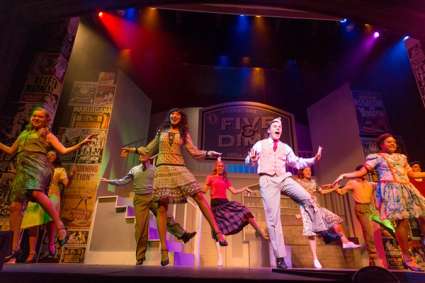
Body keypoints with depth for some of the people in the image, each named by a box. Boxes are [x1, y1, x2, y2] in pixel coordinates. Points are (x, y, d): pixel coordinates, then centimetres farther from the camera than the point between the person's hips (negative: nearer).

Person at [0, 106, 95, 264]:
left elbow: (64, 150, 3)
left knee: (37, 193, -36)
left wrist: (81, 143, -9)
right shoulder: (24, 134, 28)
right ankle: (15, 248, 6)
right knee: (15, 206, -2)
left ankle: (60, 226, -28)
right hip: (22, 170, 6)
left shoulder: (47, 135, 13)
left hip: (38, 166, -6)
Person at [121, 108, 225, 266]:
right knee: (162, 206, -7)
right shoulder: (161, 131, 18)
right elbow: (150, 150, 25)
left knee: (199, 195, -17)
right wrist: (133, 150, 22)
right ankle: (164, 249, -4)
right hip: (162, 169, 0)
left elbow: (194, 152, 6)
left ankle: (217, 231, -14)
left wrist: (208, 153, -8)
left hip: (179, 168, 0)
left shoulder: (184, 133, 14)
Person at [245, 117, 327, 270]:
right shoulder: (260, 144, 11)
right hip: (268, 180, -3)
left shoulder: (285, 147, 21)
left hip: (284, 178, 3)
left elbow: (297, 162, 17)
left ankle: (321, 231, 4)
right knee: (273, 217, -6)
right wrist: (252, 159, -20)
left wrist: (314, 159, 1)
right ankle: (280, 258, -1)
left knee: (307, 198, -17)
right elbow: (248, 161, 6)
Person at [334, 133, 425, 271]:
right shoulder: (376, 157, 2)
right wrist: (344, 175, -19)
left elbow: (412, 174, 26)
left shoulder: (401, 157, 21)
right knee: (402, 221, -13)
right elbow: (361, 172, -5)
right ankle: (407, 257, -2)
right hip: (391, 190, -7)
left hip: (407, 189, 7)